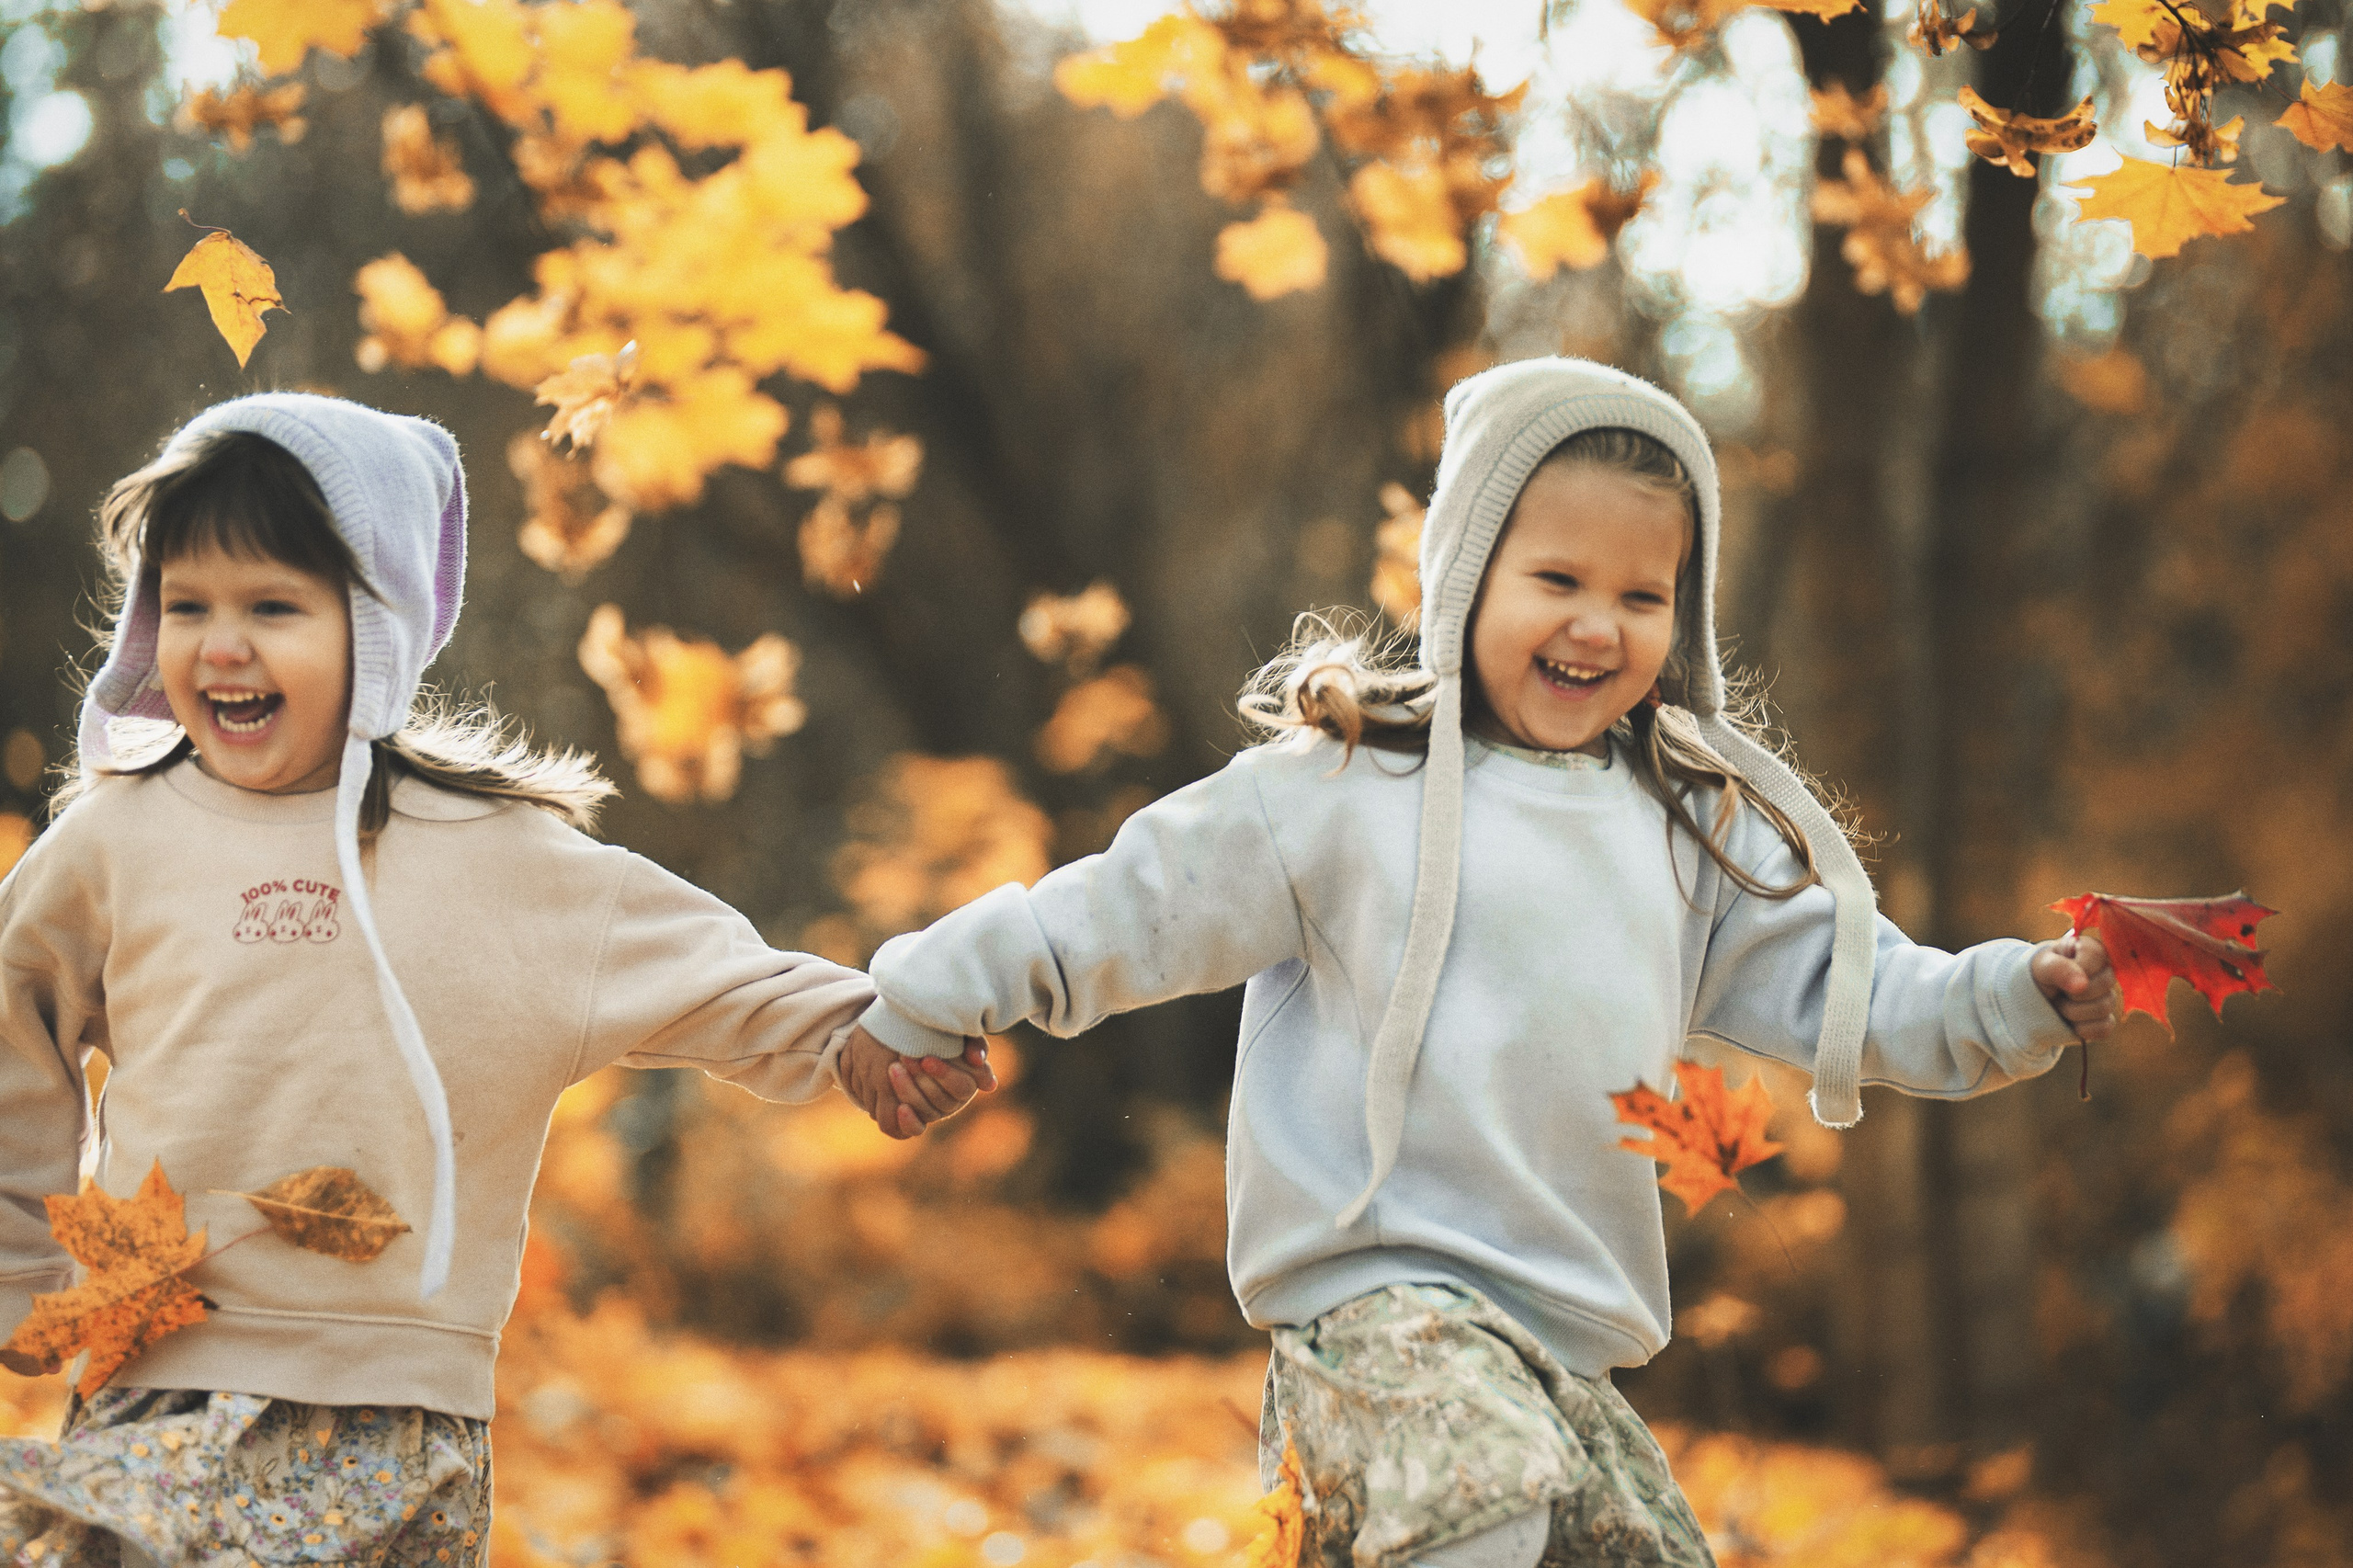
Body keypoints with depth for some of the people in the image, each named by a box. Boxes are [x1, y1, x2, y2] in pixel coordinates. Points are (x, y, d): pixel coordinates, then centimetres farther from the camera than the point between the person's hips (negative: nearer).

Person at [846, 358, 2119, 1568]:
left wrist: (2028, 997, -3)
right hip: (1374, 1294, -7)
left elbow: (1852, 994, 13)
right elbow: (1124, 910, 5)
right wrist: (913, 1004, 9)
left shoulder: (1693, 830, 14)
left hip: (1568, 1335, 7)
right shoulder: (1346, 789, -2)